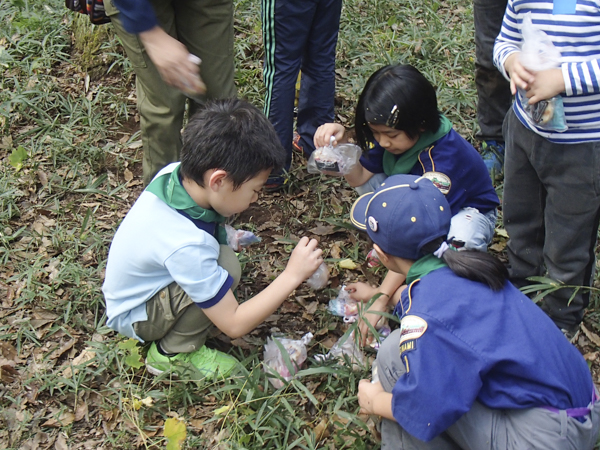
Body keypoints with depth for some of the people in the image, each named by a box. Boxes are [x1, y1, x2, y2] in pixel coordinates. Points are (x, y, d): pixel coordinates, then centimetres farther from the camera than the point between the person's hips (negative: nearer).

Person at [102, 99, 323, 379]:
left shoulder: (176, 172, -17)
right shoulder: (186, 246, -39)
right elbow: (234, 325, -29)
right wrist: (293, 275, -28)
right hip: (131, 317, -9)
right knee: (224, 265, -28)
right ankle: (173, 354, -6)